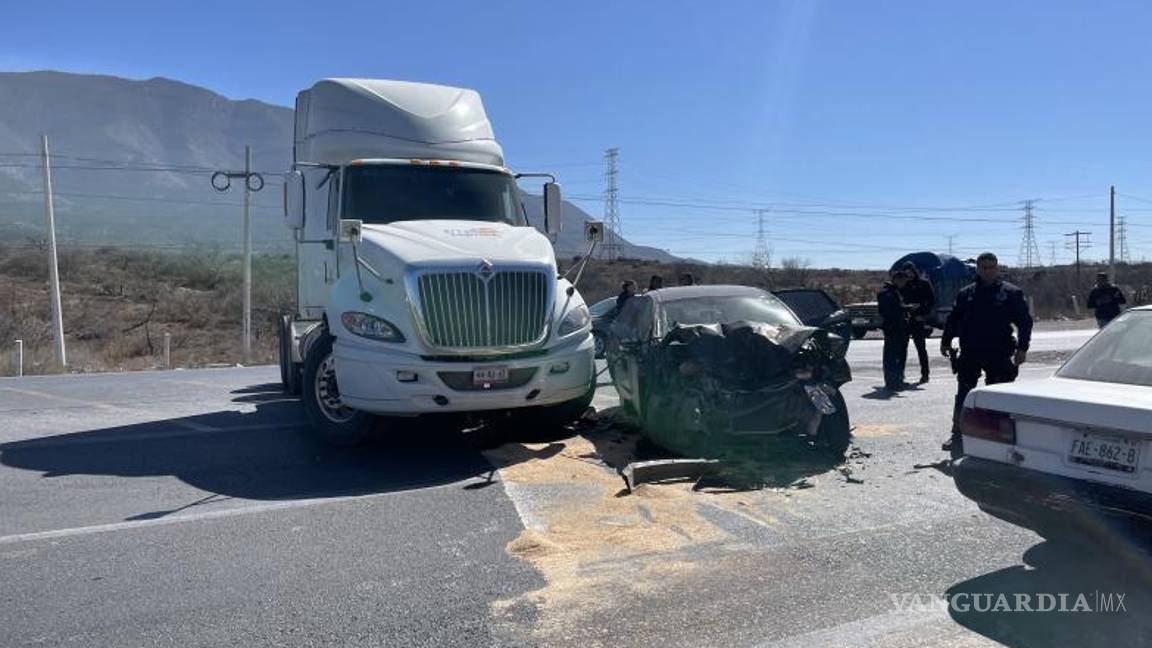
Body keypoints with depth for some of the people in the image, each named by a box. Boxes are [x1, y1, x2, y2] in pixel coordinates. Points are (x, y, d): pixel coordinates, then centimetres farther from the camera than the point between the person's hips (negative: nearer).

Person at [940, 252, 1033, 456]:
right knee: (963, 395, 3)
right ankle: (957, 434, 9)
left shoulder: (1011, 293, 1)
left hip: (999, 355, -2)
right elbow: (953, 319, 14)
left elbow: (1025, 321, 0)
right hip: (970, 354, 2)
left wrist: (1022, 348, -8)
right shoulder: (966, 293, 8)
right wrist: (946, 341, 9)